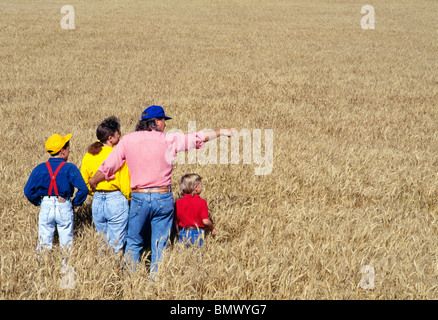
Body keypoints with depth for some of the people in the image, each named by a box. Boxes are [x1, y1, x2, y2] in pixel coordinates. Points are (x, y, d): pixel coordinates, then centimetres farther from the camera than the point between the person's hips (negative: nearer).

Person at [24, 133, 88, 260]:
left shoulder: (40, 168, -2)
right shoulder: (70, 168, -10)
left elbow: (28, 191, -3)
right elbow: (83, 189, -17)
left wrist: (38, 202, 11)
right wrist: (76, 202, -1)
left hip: (46, 207, 2)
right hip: (64, 208, -2)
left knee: (44, 243, 11)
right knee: (66, 242, 10)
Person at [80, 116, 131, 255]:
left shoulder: (88, 156, 1)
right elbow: (125, 184, -11)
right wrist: (129, 199, 7)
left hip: (97, 202, 5)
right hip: (116, 200, -5)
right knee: (116, 246, 1)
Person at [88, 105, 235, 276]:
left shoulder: (128, 140, 1)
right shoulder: (169, 140, -3)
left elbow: (107, 167, 2)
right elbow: (198, 137, 7)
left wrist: (92, 183, 18)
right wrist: (222, 132, 21)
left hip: (139, 197, 1)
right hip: (163, 198, -1)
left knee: (134, 243, 13)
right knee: (160, 246, 9)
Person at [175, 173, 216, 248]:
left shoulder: (179, 203, 0)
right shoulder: (202, 202, -9)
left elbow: (176, 221, 4)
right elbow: (205, 221, -12)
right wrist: (212, 228, 6)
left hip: (183, 233, 2)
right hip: (197, 233, -2)